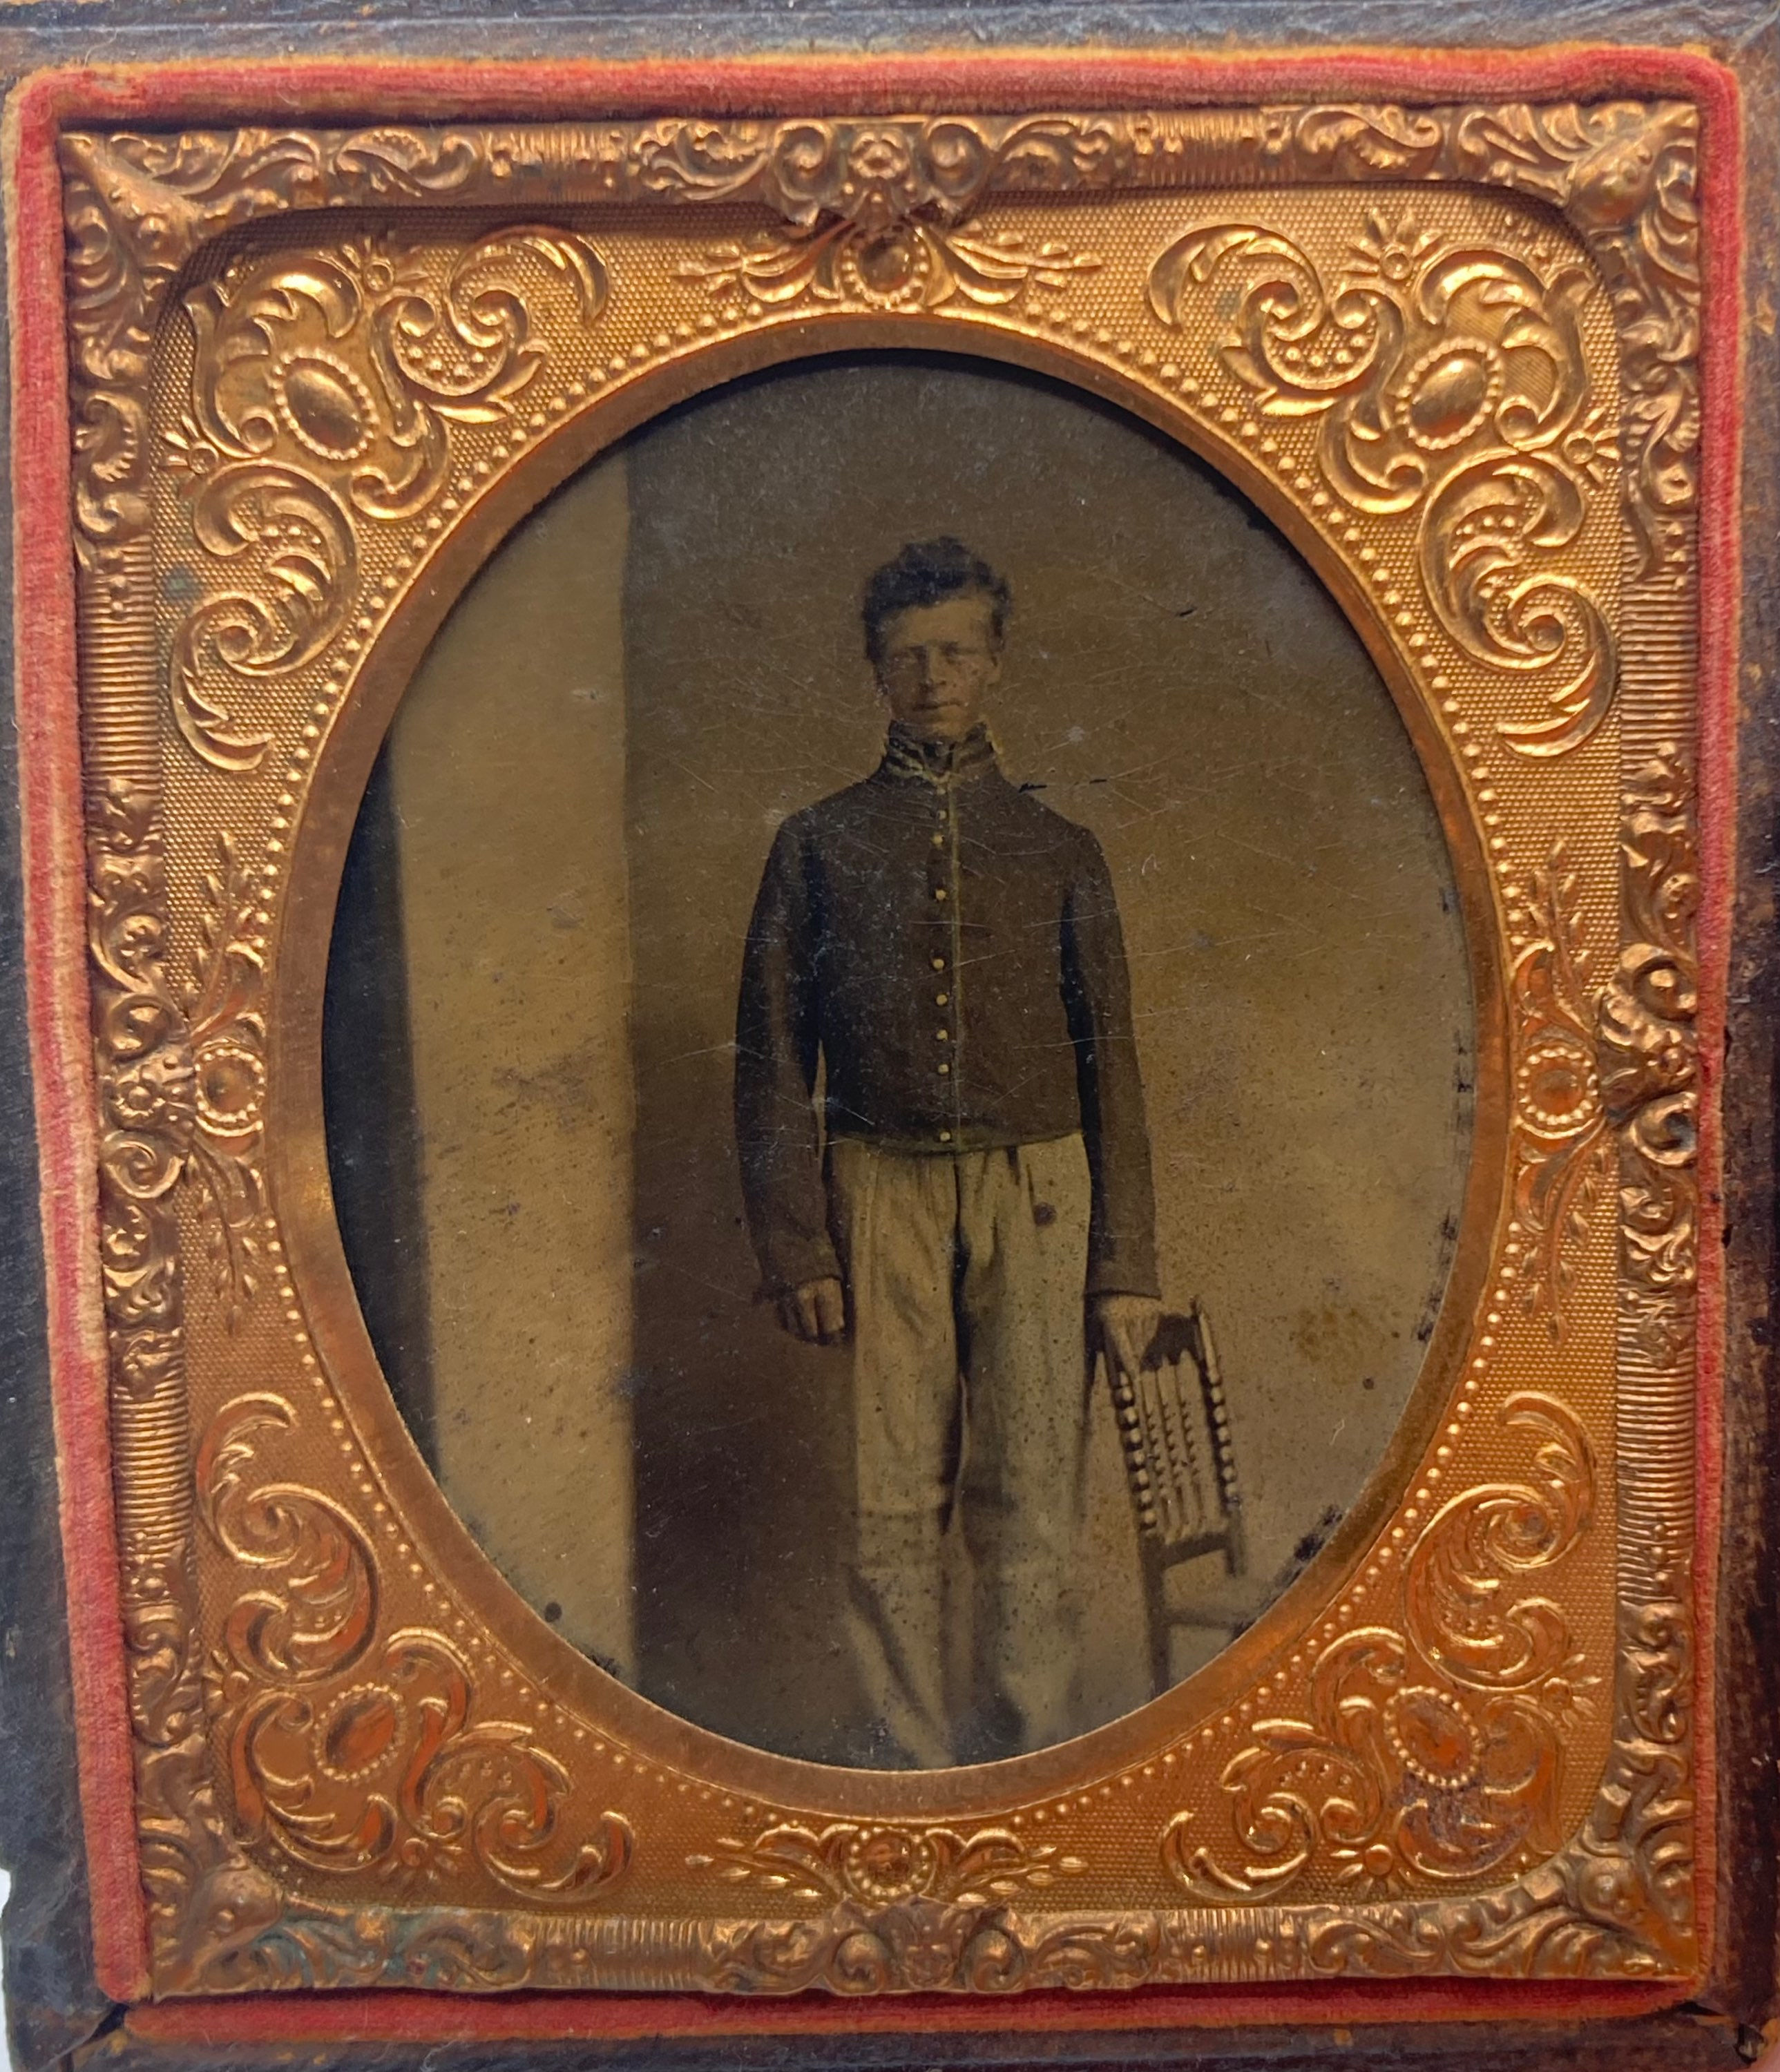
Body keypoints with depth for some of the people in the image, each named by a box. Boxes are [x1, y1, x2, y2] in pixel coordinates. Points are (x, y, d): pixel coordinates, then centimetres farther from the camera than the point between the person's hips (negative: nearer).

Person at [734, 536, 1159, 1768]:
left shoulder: (1060, 849, 12)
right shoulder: (818, 844, 10)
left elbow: (1111, 1064, 9)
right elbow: (774, 1063, 6)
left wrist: (1126, 1267, 3)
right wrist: (797, 1248, -2)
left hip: (1036, 1200, 1)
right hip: (881, 1198, 0)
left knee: (1034, 1512, 0)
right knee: (893, 1508, 3)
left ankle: (1023, 1768, 15)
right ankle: (913, 1771, 16)